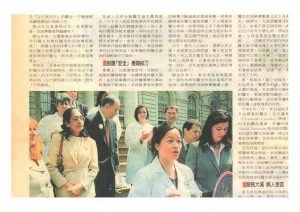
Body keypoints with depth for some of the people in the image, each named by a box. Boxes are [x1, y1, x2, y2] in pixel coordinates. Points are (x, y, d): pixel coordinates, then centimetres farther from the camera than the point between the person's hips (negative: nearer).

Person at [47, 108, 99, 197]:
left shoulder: (90, 141, 3)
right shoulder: (58, 138, -4)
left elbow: (94, 169, 2)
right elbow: (51, 167, -8)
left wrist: (81, 186, -10)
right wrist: (67, 185, -13)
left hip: (86, 190, 2)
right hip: (65, 190, -2)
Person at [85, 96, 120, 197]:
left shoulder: (112, 123, 12)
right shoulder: (90, 120, -12)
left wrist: (116, 162, 13)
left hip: (110, 166, 7)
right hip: (97, 166, -7)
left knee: (110, 194, 12)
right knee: (98, 194, -2)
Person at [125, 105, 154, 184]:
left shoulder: (151, 127, 14)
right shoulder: (131, 126, 2)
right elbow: (130, 144, -9)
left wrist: (151, 141, -9)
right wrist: (141, 139, -25)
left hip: (149, 160, 4)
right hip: (136, 161, -3)